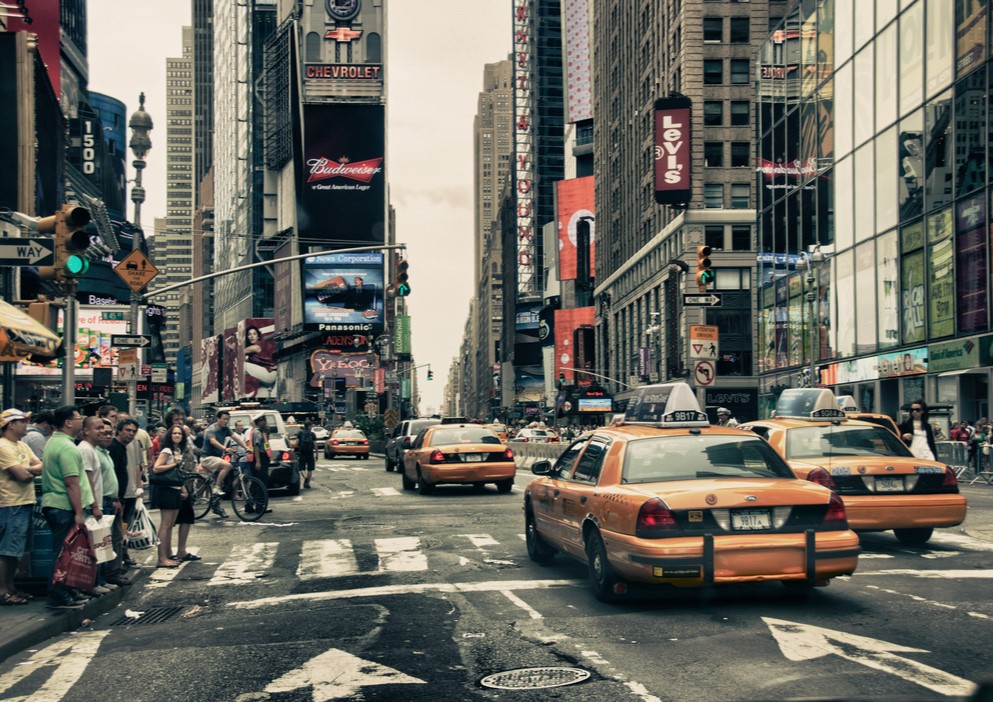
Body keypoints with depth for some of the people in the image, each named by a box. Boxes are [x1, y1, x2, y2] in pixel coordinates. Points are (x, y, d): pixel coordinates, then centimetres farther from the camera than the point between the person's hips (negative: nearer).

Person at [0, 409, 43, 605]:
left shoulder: (22, 446, 16)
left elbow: (41, 467, 8)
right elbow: (23, 475, -19)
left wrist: (27, 470, -10)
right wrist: (33, 470, 1)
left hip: (25, 503, 9)